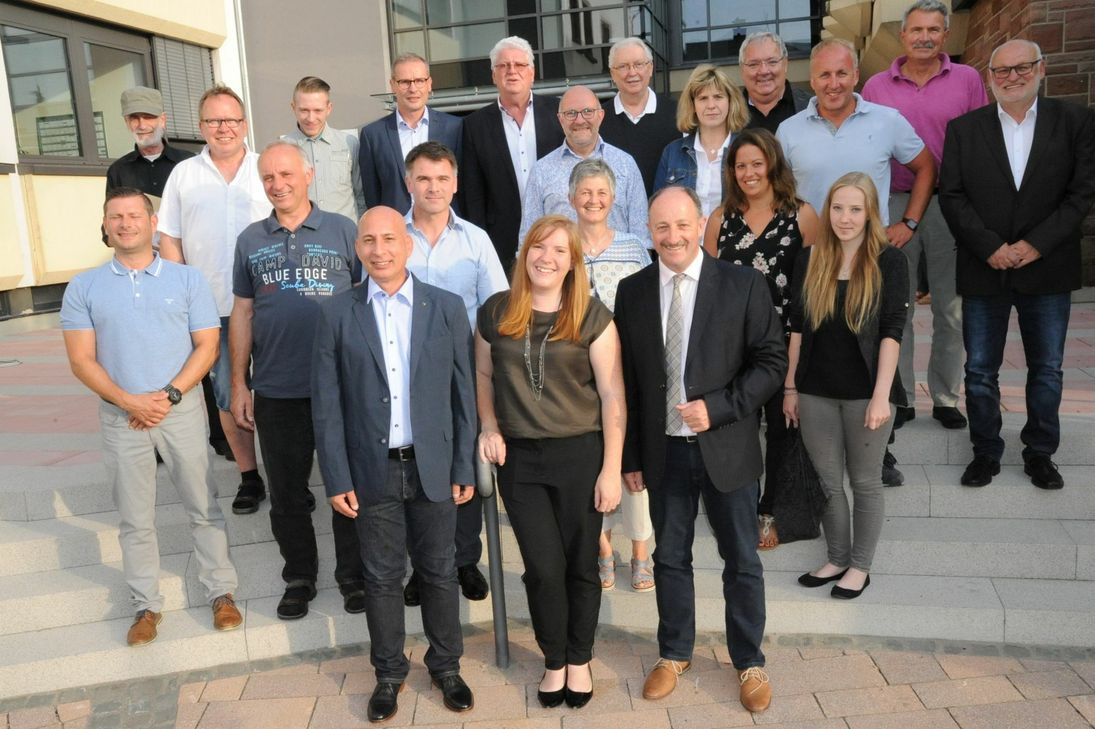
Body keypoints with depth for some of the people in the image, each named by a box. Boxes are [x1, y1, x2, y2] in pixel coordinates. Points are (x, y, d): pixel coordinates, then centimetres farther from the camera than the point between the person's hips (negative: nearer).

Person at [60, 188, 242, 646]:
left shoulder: (187, 280, 2)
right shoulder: (83, 288, 4)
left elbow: (206, 346, -1)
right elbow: (81, 360, -1)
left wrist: (170, 395, -14)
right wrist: (129, 402, -14)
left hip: (182, 411, -1)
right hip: (120, 418, 1)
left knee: (203, 508, 6)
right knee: (134, 519, 10)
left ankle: (221, 592, 19)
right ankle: (146, 604, 23)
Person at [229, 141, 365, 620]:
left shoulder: (343, 231, -2)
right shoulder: (250, 241, 6)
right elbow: (242, 314, 9)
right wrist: (239, 385, 6)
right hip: (276, 392, 3)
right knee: (287, 493, 13)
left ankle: (354, 576, 26)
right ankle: (299, 577, 31)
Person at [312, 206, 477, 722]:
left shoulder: (447, 307, -1)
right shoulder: (337, 314, -2)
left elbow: (464, 394, 1)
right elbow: (326, 405, -2)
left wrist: (464, 468, -1)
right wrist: (337, 479, -5)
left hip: (433, 467, 0)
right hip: (372, 471, 0)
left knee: (439, 572, 13)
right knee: (382, 577, 12)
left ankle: (446, 665, 32)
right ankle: (389, 673, 30)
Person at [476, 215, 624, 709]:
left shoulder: (591, 316, -5)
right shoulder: (495, 313, 3)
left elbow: (612, 395, -6)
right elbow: (484, 375, 16)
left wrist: (611, 469, -9)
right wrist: (488, 426, -2)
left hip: (580, 455, -2)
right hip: (519, 458, 2)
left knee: (580, 564, 10)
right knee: (543, 568, 6)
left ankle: (579, 660, 32)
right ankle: (553, 661, 29)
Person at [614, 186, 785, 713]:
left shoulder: (742, 284, -7)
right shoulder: (632, 291, 0)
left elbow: (772, 361, -6)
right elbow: (625, 379, 3)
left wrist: (718, 407, -18)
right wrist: (629, 455, 3)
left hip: (726, 448, -2)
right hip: (663, 451, 2)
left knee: (741, 561, 12)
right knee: (670, 558, 16)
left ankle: (749, 662, 32)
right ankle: (674, 654, 36)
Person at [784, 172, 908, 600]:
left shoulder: (889, 262, -5)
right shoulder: (810, 260, 3)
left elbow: (891, 332, -10)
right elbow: (797, 328, 6)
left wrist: (881, 395, -16)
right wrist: (790, 387, 5)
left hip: (864, 392, -3)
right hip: (816, 392, 3)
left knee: (865, 483, 10)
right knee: (827, 480, 12)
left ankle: (860, 566, 24)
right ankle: (836, 559, 28)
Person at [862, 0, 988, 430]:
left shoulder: (967, 80, 4)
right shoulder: (876, 86, 6)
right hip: (895, 205, 0)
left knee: (950, 308, 7)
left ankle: (945, 398, 19)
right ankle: (900, 398, 17)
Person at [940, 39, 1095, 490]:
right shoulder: (963, 129, 2)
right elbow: (951, 196, -3)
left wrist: (1035, 244, -13)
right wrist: (990, 247, -13)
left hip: (1047, 270, 0)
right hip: (984, 270, 0)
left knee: (1047, 369, 11)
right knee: (980, 370, 6)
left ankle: (1040, 453, 27)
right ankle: (985, 452, 22)